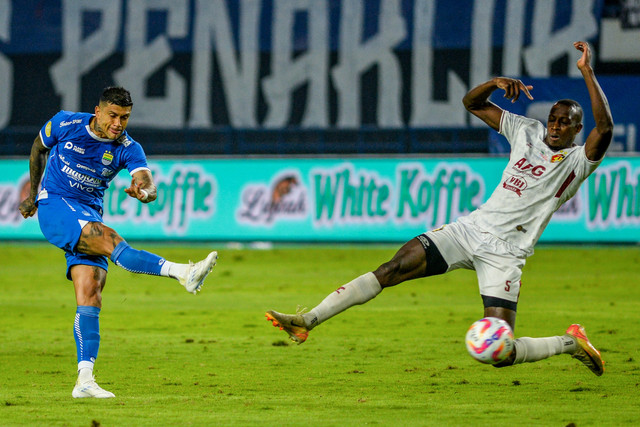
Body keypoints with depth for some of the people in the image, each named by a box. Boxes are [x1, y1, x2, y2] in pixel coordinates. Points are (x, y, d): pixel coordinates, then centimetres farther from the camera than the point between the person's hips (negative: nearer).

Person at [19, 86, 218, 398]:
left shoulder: (127, 149, -4)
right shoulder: (65, 124, -6)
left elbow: (148, 183, -21)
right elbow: (38, 148, 14)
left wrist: (144, 192, -46)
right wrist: (33, 192, 22)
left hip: (89, 216, 4)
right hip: (54, 207, -4)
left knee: (90, 293, -11)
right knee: (110, 240, -30)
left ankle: (84, 381, -14)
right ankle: (182, 273, -48)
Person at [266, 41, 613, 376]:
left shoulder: (578, 161, -3)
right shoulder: (528, 132, 13)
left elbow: (604, 128, -24)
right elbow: (473, 103, 19)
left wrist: (587, 72, -25)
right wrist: (496, 83, -2)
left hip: (504, 253, -5)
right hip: (472, 228, 5)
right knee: (392, 269, -11)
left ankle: (570, 343, 13)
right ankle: (307, 321, -12)